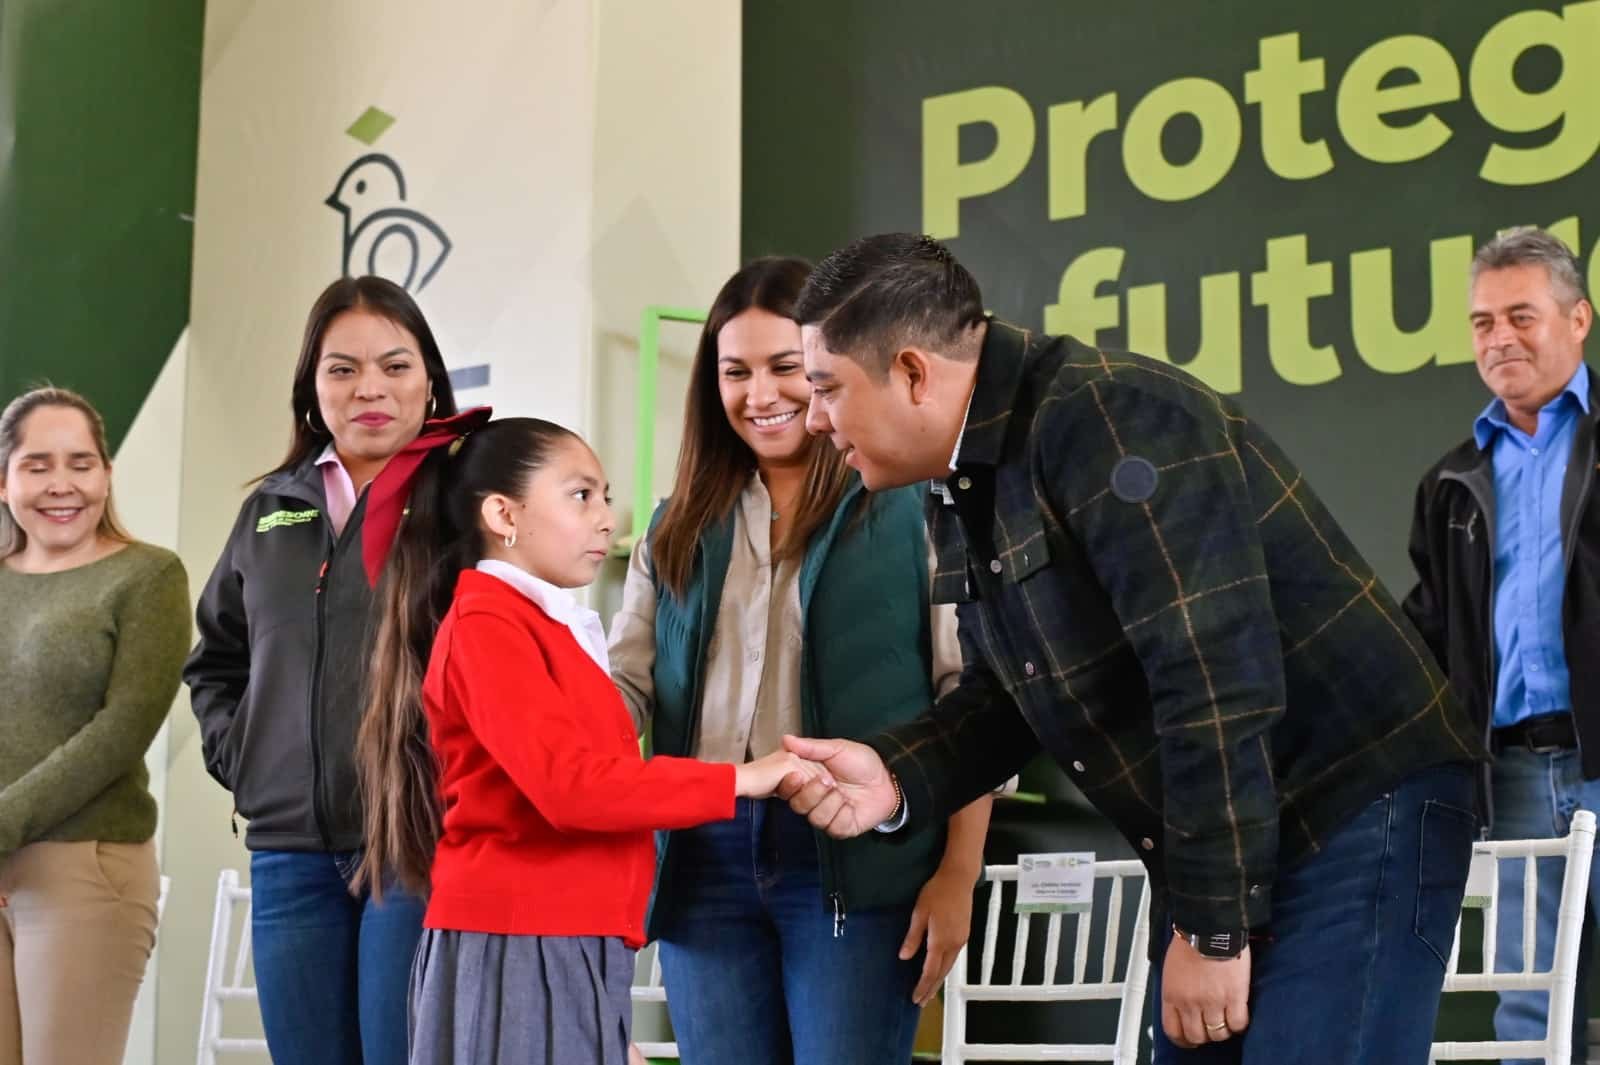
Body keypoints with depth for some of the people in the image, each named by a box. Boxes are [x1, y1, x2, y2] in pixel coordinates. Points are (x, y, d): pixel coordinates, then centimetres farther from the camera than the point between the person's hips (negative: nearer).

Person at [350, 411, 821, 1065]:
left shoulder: (557, 631, 16)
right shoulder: (486, 623, -9)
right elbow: (569, 783, -20)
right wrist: (740, 779, -14)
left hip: (576, 947, 8)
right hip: (515, 948, -8)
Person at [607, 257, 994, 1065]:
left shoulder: (914, 504, -1)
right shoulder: (679, 529, 15)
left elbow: (972, 698, -4)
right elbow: (627, 682, 10)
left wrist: (959, 873, -9)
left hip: (858, 857, -4)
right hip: (704, 857, 5)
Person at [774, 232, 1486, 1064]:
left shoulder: (1105, 418, -22)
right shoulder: (964, 489, 8)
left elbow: (1217, 677, -27)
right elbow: (1005, 696, 14)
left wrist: (1212, 926, -22)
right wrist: (895, 778, -6)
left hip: (1357, 816, -9)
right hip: (1221, 851, 9)